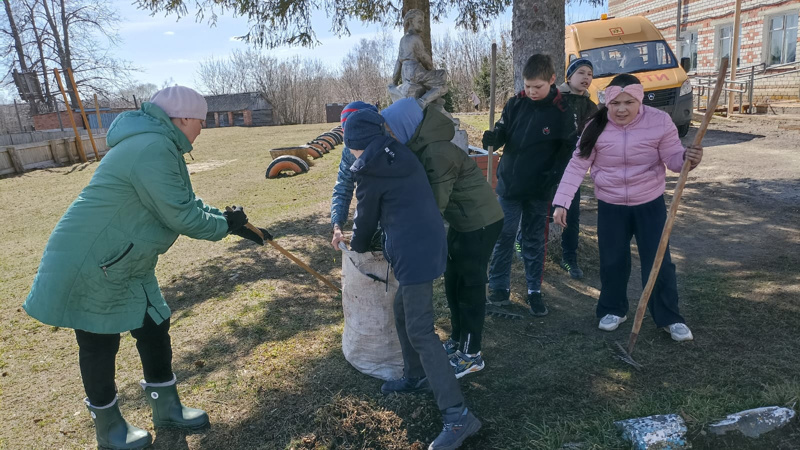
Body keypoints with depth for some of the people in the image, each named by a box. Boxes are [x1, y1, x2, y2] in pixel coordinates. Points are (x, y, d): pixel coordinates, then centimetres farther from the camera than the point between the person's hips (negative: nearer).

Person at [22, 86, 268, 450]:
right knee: (99, 346, 7)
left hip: (126, 268, 10)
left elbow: (187, 202, 14)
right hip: (91, 267, -10)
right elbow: (182, 216, -26)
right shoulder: (152, 149, -26)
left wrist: (231, 222, 7)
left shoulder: (160, 145, 9)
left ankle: (167, 409, 31)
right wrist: (226, 225, -10)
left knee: (155, 329, 14)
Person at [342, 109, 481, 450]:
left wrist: (359, 245, 25)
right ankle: (415, 377, 39)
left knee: (419, 331, -7)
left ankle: (458, 416, -6)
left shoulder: (371, 171, -8)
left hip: (414, 251, -9)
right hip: (427, 243, 9)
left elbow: (366, 216, 4)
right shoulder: (402, 155, 14)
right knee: (403, 312, 23)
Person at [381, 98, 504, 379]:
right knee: (453, 282, 17)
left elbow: (435, 205, -24)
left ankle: (471, 355, 17)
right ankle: (457, 341, 34)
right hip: (462, 221, 9)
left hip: (480, 223, -9)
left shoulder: (438, 153, -27)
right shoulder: (421, 147, 1)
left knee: (470, 286, 2)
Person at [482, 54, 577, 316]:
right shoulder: (515, 104, 0)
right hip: (509, 183, 2)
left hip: (539, 189, -2)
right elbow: (502, 132, 6)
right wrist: (492, 138, -18)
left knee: (535, 241, 9)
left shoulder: (562, 111, -7)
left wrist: (553, 175, -16)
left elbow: (568, 148, -3)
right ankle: (499, 288, 16)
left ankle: (534, 291, 20)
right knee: (502, 237, 5)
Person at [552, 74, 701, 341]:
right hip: (610, 206, 1)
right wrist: (561, 202, -17)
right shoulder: (596, 127, -11)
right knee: (612, 261, 10)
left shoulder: (660, 121, -13)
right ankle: (613, 310, 32)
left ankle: (670, 318, 22)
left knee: (658, 261, 4)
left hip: (650, 204, -1)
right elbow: (577, 165, -10)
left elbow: (672, 158, -7)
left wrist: (687, 158, -33)